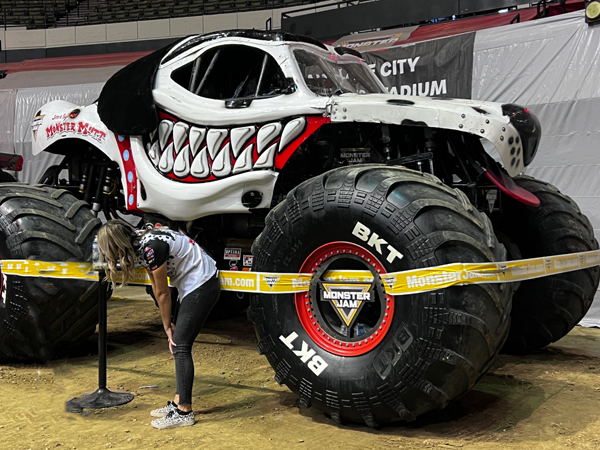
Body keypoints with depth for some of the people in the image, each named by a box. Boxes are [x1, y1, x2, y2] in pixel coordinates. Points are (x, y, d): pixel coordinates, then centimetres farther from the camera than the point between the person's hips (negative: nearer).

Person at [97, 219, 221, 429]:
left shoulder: (151, 248, -25)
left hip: (203, 284, -10)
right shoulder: (139, 244, 4)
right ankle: (178, 402, 19)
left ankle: (184, 412, -5)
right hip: (192, 285, 10)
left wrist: (167, 325, 1)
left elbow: (163, 293, -13)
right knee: (179, 345, 11)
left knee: (180, 346, -9)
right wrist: (170, 324, 9)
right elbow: (156, 288, 9)